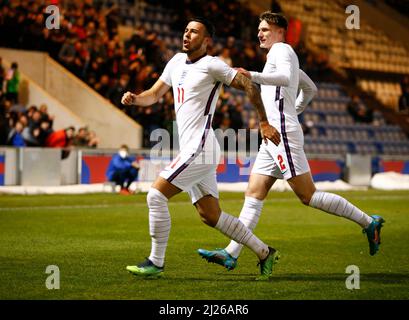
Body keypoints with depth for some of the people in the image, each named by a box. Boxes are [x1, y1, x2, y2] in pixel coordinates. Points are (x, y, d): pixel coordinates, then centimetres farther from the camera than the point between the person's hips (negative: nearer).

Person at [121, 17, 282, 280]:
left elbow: (250, 87, -7)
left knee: (156, 195, -12)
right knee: (210, 215, 11)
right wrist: (135, 99, 2)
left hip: (200, 148, -9)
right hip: (192, 150, 9)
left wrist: (264, 123, -7)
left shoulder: (211, 65, -9)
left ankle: (156, 263, -3)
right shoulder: (177, 61, 16)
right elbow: (155, 94, 23)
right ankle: (265, 252, 19)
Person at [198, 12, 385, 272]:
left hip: (283, 134, -10)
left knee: (308, 196, -9)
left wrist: (253, 76, -40)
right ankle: (231, 254, -2)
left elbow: (285, 77, -28)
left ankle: (368, 222, -2)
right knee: (254, 194, 2)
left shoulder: (281, 49, -5)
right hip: (274, 136, 10)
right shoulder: (286, 55, 24)